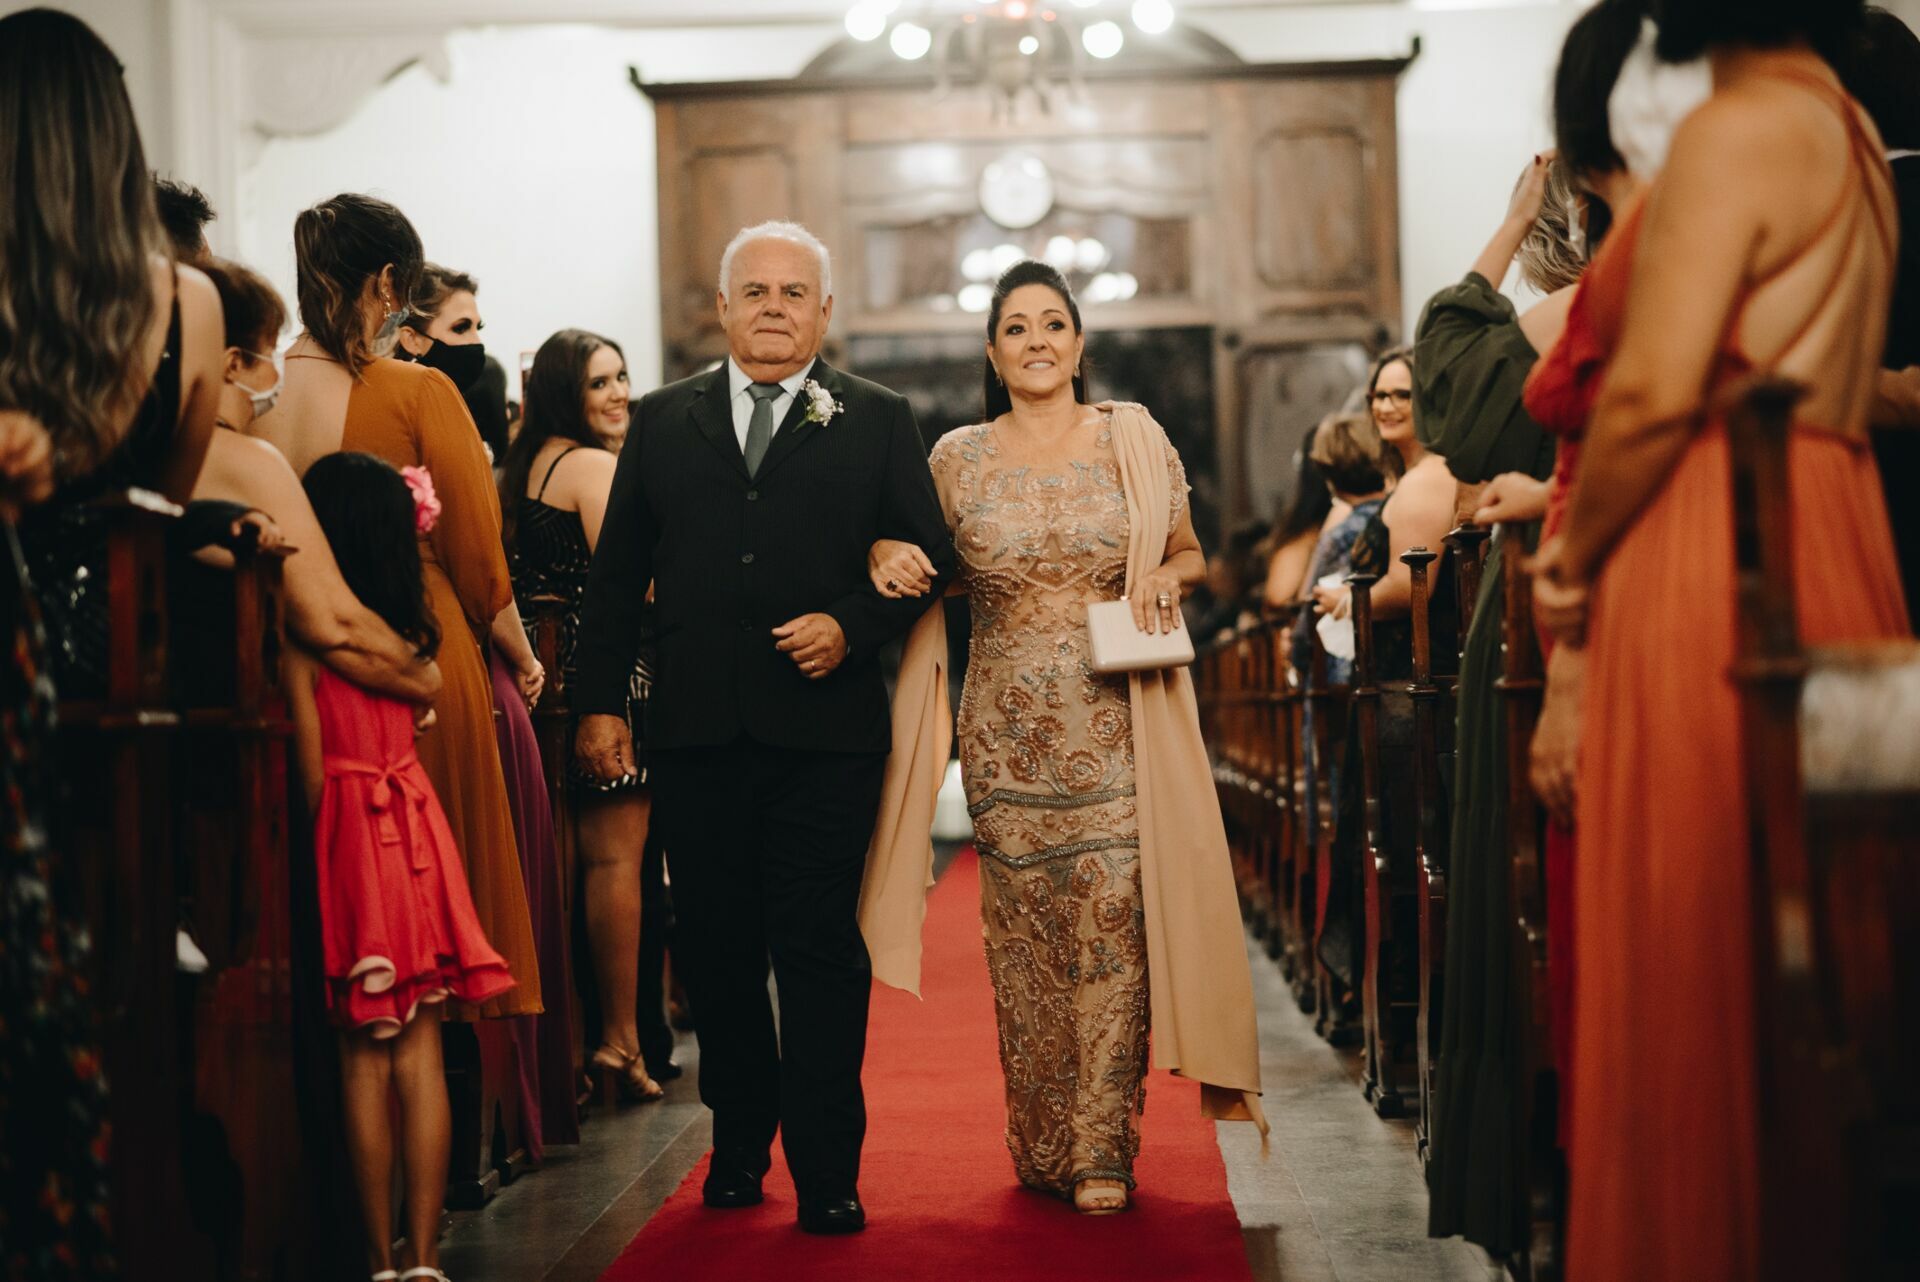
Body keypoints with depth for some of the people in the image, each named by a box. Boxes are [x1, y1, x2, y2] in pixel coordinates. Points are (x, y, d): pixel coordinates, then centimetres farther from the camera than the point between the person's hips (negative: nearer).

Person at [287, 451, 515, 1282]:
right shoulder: (411, 627, 3)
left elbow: (312, 770, -8)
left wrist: (315, 833, 7)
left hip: (346, 836, -3)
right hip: (417, 833, 3)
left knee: (365, 1059, 5)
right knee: (421, 1056, 5)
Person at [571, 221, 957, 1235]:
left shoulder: (878, 422, 8)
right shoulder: (663, 420, 13)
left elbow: (930, 556, 5)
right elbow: (617, 573, 12)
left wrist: (851, 626, -11)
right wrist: (600, 702, 6)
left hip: (825, 729, -2)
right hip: (695, 731, 3)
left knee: (819, 950, -2)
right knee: (716, 948, 9)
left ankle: (826, 1172, 5)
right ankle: (739, 1143, 24)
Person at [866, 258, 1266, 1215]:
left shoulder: (1133, 439, 5)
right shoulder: (956, 458, 6)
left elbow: (1191, 555, 13)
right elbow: (922, 570, 14)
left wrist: (1167, 576, -9)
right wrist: (886, 553, -8)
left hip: (1114, 728, -1)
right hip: (1008, 732, 1)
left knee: (1111, 922, -8)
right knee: (1023, 935, 3)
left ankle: (1102, 1151, -3)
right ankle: (1040, 1147, 14)